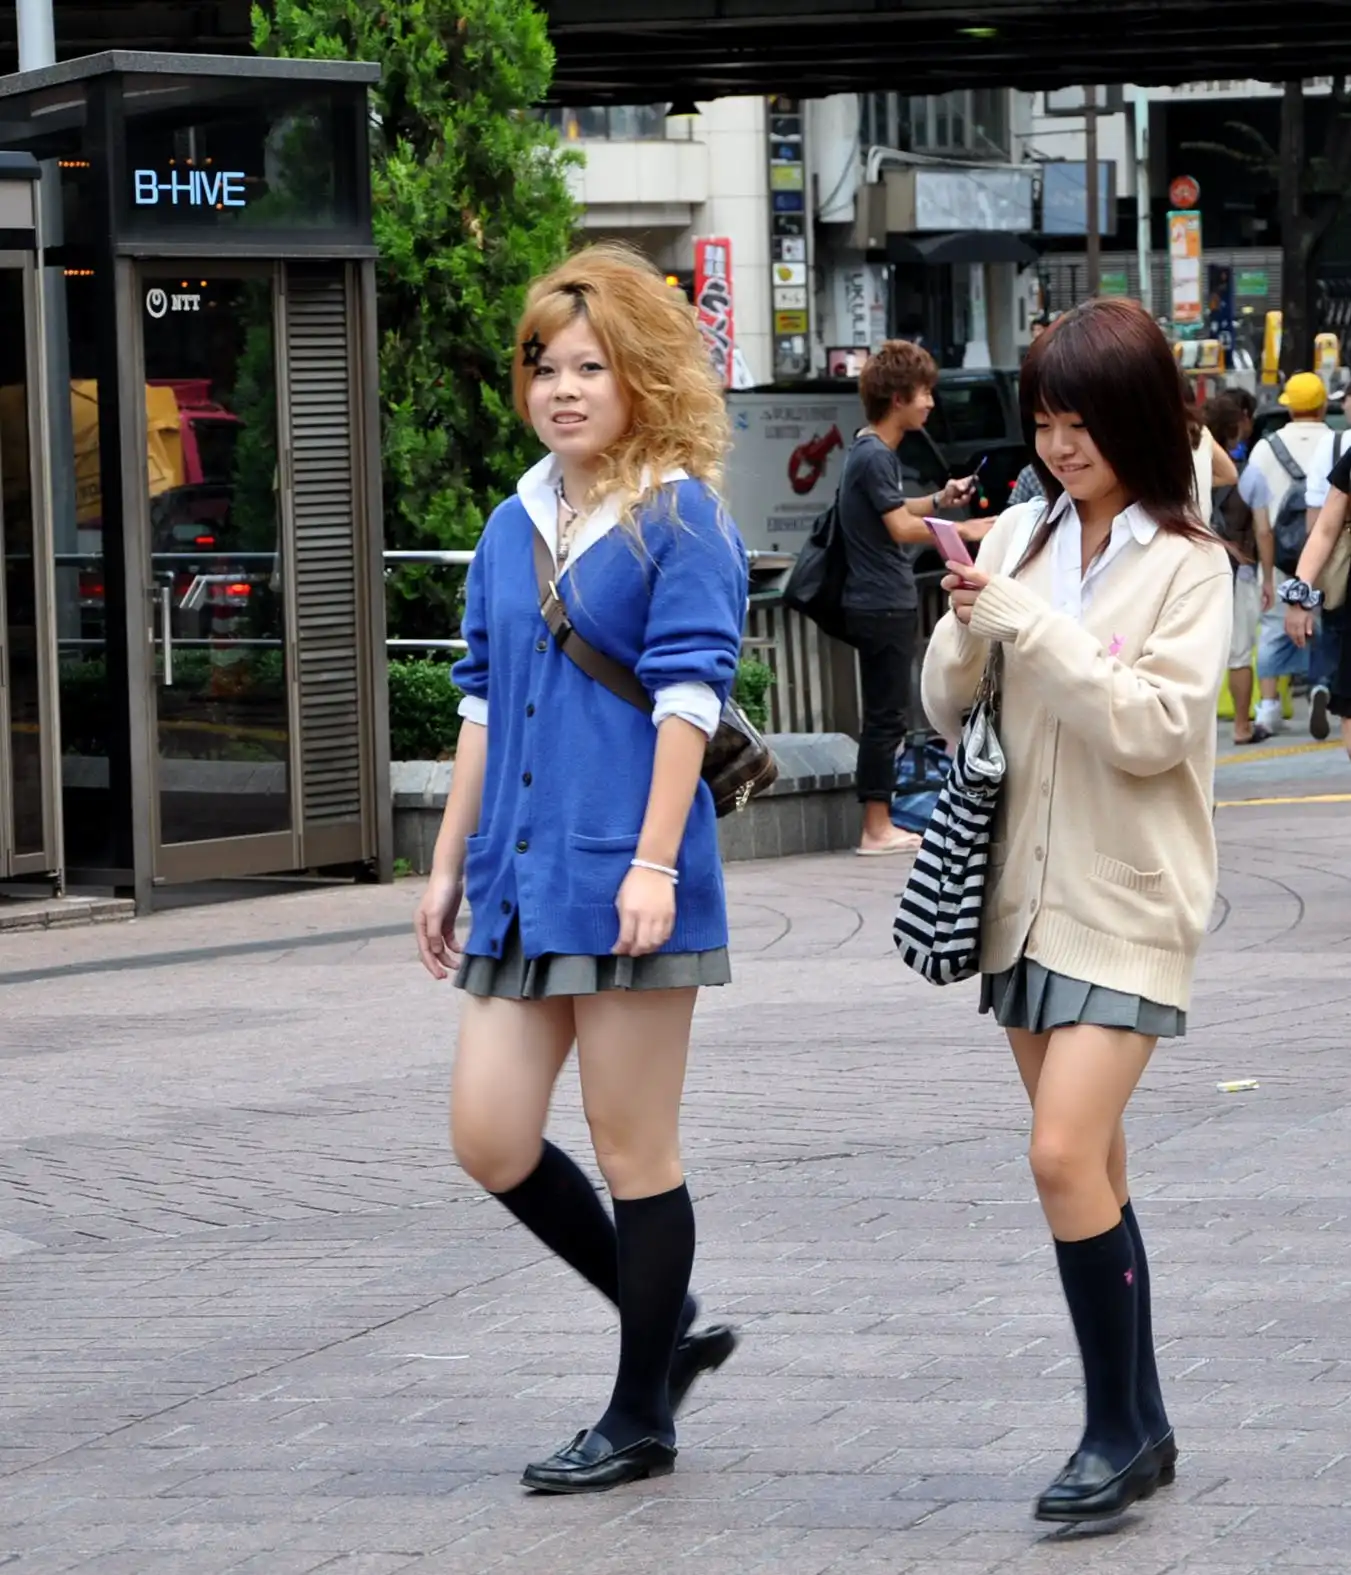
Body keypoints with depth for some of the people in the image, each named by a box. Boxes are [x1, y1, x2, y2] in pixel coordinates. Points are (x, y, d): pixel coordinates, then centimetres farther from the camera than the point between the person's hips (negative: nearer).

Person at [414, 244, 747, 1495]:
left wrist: (653, 861, -19)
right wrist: (450, 863, 17)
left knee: (633, 1152, 1)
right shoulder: (516, 525, 14)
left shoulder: (679, 517, -6)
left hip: (624, 877, -7)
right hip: (525, 876, 7)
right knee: (490, 1138, 4)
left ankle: (642, 1417, 13)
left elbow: (688, 697, -12)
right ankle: (667, 1324, 22)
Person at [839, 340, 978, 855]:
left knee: (886, 715, 12)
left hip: (885, 604, 10)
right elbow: (901, 529, -19)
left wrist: (939, 499, 10)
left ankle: (880, 825, 17)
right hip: (883, 605, -10)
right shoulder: (874, 456, -16)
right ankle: (876, 830, -4)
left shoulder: (873, 452, 14)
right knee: (886, 716, -7)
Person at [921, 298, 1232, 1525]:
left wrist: (1029, 626, -20)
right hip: (1029, 889, 6)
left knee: (1067, 1155, -16)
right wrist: (968, 625, -12)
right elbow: (948, 711, 8)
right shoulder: (1022, 538, 6)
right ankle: (1135, 1431, 19)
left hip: (1127, 897, -6)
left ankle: (1125, 1424, -6)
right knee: (1087, 1162, 11)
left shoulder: (1186, 563, -7)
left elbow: (1153, 725, -17)